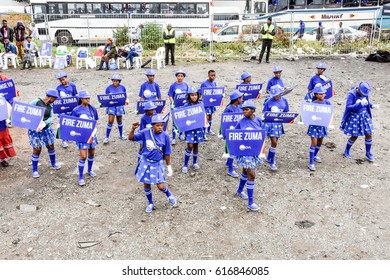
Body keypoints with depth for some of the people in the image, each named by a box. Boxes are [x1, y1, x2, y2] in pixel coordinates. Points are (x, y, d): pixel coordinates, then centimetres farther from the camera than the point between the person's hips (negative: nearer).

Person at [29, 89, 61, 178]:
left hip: (46, 129, 5)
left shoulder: (50, 107, 2)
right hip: (35, 130, -5)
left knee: (51, 146, 17)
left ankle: (53, 163, 43)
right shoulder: (36, 102, -12)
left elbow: (51, 118, -9)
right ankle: (34, 170, 18)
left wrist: (44, 123, -27)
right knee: (37, 150, 0)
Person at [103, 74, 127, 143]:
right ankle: (107, 137, 0)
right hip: (111, 106, -2)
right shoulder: (109, 88, -7)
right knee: (110, 121, -11)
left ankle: (121, 135, 35)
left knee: (119, 121, 16)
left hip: (119, 106, 2)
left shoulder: (122, 87, -1)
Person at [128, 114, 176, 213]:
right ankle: (150, 203, 38)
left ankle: (170, 196, 33)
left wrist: (169, 166, 2)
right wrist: (133, 129, -29)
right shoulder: (145, 133, -11)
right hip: (145, 162, 2)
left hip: (157, 163, -1)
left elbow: (167, 153, -3)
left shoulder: (165, 136, -12)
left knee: (161, 186, -3)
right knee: (146, 184, 13)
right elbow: (131, 138, -10)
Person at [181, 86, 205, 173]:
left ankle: (195, 162, 32)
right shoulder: (186, 105, -7)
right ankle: (185, 165, 5)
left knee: (196, 146, 12)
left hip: (198, 127, 3)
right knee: (190, 146, -9)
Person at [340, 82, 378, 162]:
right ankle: (346, 151, 30)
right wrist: (360, 104, -36)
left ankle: (368, 153, 27)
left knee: (369, 135, 7)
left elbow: (367, 103, 12)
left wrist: (372, 106, -9)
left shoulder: (365, 93, -5)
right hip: (354, 117, -5)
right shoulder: (352, 94, -21)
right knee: (354, 136, 5)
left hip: (364, 116, 5)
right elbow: (348, 107, -27)